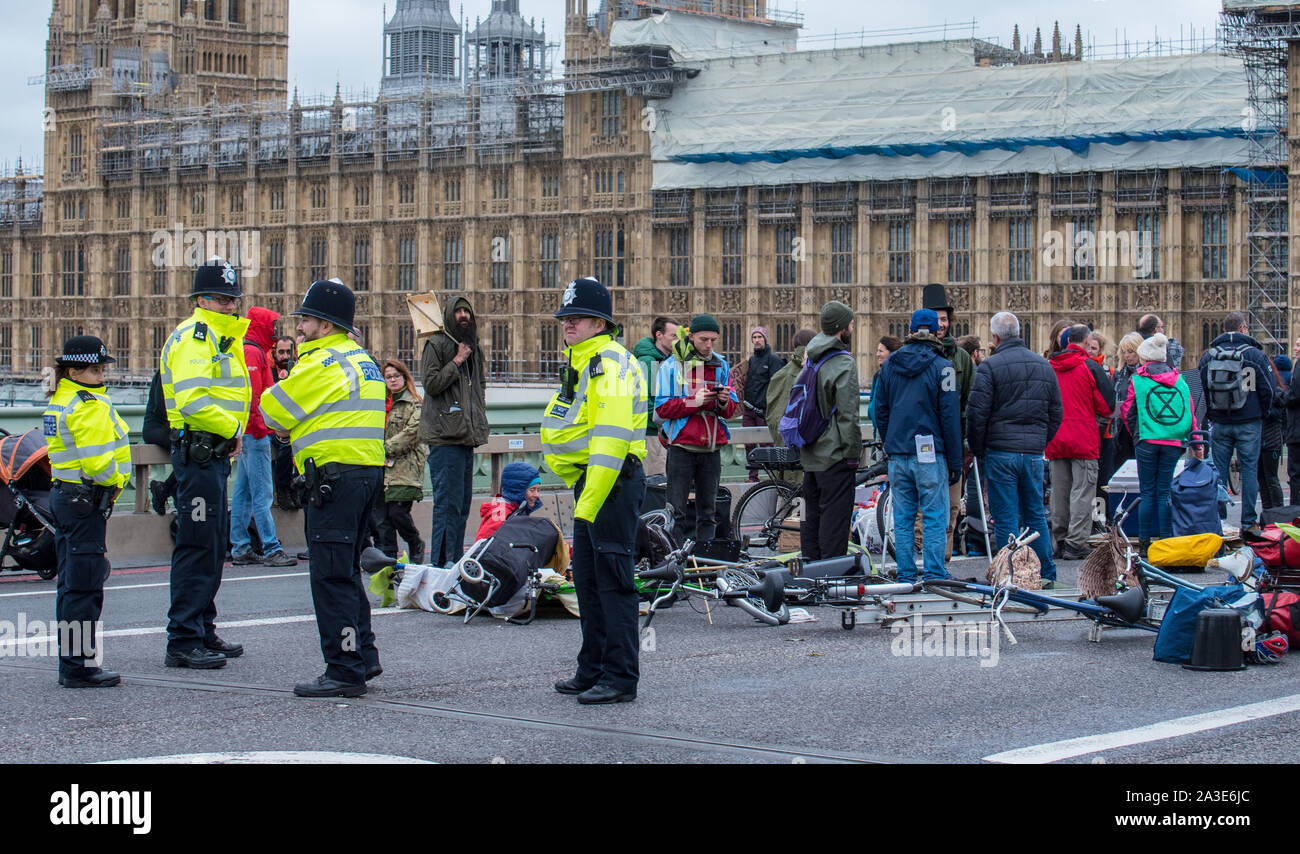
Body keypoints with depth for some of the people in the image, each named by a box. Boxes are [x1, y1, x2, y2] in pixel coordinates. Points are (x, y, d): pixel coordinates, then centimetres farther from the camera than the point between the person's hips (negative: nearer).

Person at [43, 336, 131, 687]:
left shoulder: (59, 401, 15)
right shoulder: (91, 406, -17)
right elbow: (98, 463, -24)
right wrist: (116, 480, -5)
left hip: (63, 495, 10)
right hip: (86, 501, -10)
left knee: (70, 582, 14)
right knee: (85, 583, -6)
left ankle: (71, 661, 20)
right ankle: (79, 667, -4)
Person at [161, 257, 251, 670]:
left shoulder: (224, 337, 20)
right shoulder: (194, 336, -13)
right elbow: (192, 400, -25)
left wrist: (232, 434, 9)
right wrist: (232, 430, -14)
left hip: (215, 451, 11)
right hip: (198, 451, -11)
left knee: (214, 545, 16)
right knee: (197, 546, -9)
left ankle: (203, 632, 25)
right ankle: (182, 641, -7)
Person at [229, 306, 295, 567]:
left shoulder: (252, 352, 20)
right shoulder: (252, 353, -12)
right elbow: (251, 396, -20)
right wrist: (260, 427, -20)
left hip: (249, 434, 11)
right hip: (255, 433, -11)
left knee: (244, 492, 11)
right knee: (262, 493, -11)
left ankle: (240, 548, 14)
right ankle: (271, 549, -12)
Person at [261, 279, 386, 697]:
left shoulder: (322, 364, -12)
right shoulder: (362, 359, 18)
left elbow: (272, 411, -4)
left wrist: (285, 428, 16)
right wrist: (295, 429, 9)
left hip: (336, 475, -10)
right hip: (369, 471, 10)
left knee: (330, 574, -7)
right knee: (346, 570, 18)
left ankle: (345, 670, -7)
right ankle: (364, 656, 23)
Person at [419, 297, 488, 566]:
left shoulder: (474, 347, 19)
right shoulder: (436, 344, -3)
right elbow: (431, 383, -13)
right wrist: (457, 362, -12)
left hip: (467, 434, 8)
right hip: (444, 435, -8)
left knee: (463, 502, 9)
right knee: (448, 501, -11)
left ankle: (455, 559, 14)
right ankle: (441, 562, -10)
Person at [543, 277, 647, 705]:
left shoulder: (611, 363, -14)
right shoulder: (581, 363, 19)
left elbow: (611, 438, -23)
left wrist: (591, 499, -25)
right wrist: (581, 490, 18)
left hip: (614, 481, -11)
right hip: (589, 480, 11)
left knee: (613, 580, -9)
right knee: (587, 578, 15)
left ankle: (620, 677, -6)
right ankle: (593, 670, 24)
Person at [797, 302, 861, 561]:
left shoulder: (812, 358, 12)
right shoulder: (844, 363, -15)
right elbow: (848, 414, -19)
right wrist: (853, 452, -12)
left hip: (810, 454, 9)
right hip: (834, 453, -9)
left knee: (812, 515, 15)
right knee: (835, 517, -5)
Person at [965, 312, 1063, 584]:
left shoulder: (990, 366, -8)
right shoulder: (1045, 365, 10)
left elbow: (976, 413, -11)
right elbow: (1056, 413, 14)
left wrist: (978, 450, 0)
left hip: (1001, 452, -5)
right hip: (1035, 454, 5)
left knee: (1005, 518, 0)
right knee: (1035, 515, 15)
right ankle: (1046, 574, 16)